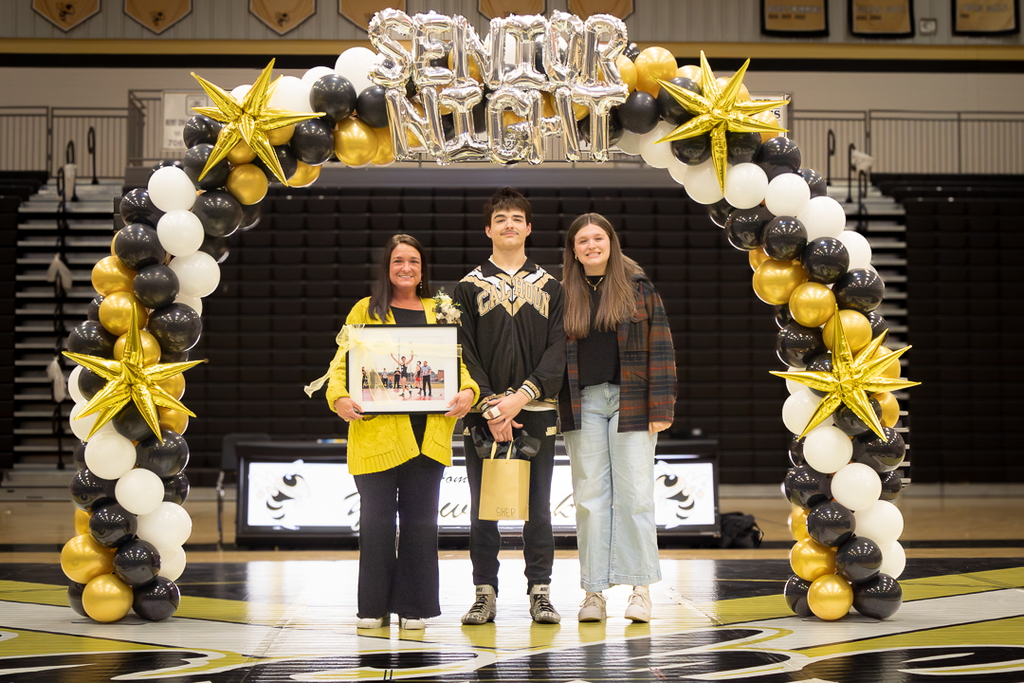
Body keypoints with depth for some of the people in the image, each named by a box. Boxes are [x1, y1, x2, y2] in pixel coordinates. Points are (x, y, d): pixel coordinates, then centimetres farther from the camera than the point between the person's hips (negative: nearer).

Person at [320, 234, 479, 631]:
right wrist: (339, 397, -13)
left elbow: (458, 362, 11)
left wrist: (468, 391, -9)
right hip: (375, 430, -1)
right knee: (376, 519, 0)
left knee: (420, 519, 3)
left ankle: (413, 607, 11)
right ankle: (374, 607, 9)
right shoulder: (366, 311, 12)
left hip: (427, 431, 1)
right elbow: (342, 362, 6)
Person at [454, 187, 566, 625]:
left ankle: (540, 593, 10)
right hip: (482, 413, 0)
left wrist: (522, 396, -13)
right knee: (483, 508, 2)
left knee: (538, 507, 3)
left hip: (536, 412, 1)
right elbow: (464, 353, -1)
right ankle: (485, 594, 9)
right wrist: (490, 407, -13)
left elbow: (558, 350, 1)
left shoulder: (550, 287, 10)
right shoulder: (470, 287, 7)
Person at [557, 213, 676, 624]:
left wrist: (661, 406, -6)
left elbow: (659, 347, 1)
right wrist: (553, 410, 4)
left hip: (630, 400, -2)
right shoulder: (564, 295, 10)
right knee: (590, 496, 2)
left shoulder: (638, 286, 4)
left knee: (634, 494, -2)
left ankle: (640, 588, 5)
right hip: (583, 403, 2)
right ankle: (594, 590, 7)